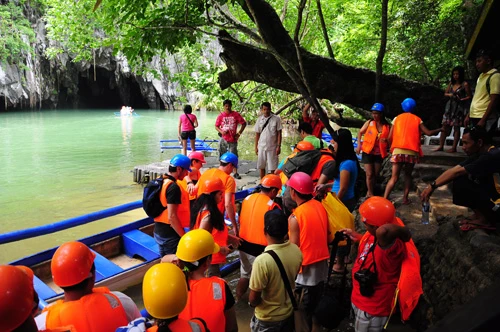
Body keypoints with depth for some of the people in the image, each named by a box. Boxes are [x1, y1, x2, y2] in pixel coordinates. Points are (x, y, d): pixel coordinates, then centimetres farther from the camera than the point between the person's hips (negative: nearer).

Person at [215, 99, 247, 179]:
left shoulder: (236, 114, -1)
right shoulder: (221, 115, 3)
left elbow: (244, 123, 4)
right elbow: (216, 126, 8)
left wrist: (239, 133, -2)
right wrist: (221, 131, -12)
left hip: (233, 139, -1)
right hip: (223, 139, 1)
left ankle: (236, 173, 7)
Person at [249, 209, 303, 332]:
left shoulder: (262, 261, -33)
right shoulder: (296, 251, -15)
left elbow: (253, 300, -22)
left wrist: (252, 302, -1)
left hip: (267, 319, -4)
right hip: (289, 313, 5)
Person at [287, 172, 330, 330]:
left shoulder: (295, 217, -23)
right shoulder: (320, 206, -3)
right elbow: (326, 235, 7)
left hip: (306, 268, -7)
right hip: (322, 264, 7)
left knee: (303, 309, 12)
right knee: (315, 305, 24)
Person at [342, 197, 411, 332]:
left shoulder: (392, 244, -37)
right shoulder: (373, 235, -8)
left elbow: (383, 230, -59)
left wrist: (405, 233, -41)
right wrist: (357, 237, 19)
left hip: (372, 309, -8)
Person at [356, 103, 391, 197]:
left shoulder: (387, 126, -3)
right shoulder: (369, 123, -4)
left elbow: (390, 140, 5)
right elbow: (360, 133, 6)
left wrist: (386, 140, -18)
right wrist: (359, 145, -4)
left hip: (379, 153, 2)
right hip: (368, 152, -2)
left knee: (376, 175, 10)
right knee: (370, 174, -3)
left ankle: (369, 192, 28)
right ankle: (371, 194, 9)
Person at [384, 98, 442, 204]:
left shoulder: (397, 118, 10)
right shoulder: (417, 119, 9)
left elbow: (390, 137, 5)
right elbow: (428, 133, 5)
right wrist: (440, 129, 22)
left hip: (398, 151, 0)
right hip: (411, 152, 0)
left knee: (394, 178, -2)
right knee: (408, 175, 18)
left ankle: (384, 199, -15)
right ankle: (405, 198, 16)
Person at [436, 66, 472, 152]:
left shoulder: (465, 84, -5)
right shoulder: (451, 83, 11)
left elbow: (469, 96, -5)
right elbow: (445, 93, 18)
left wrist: (461, 99, -21)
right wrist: (449, 95, -3)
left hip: (459, 108, -5)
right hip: (450, 106, 5)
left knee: (456, 127, -2)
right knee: (445, 125, 1)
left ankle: (454, 147, 2)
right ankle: (441, 146, 5)